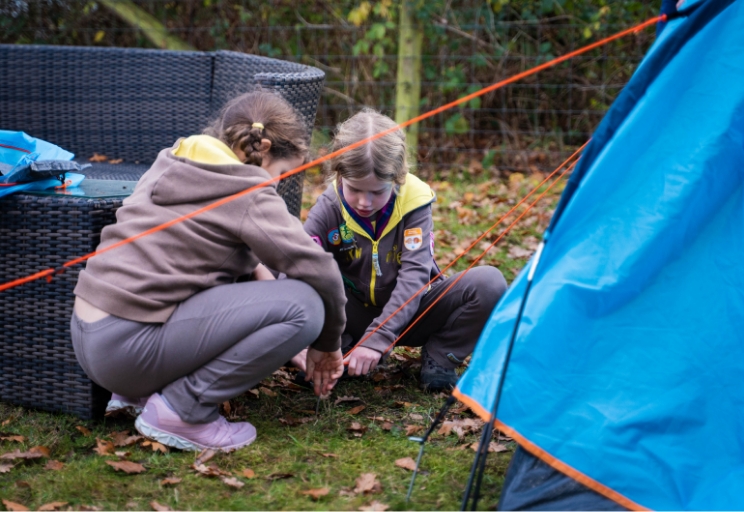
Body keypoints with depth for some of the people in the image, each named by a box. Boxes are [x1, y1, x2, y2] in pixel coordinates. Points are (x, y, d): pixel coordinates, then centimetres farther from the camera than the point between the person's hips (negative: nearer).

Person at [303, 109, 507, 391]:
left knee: (488, 283, -26)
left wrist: (378, 338, -39)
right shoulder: (328, 209, -17)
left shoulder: (414, 199, -19)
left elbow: (415, 273, -26)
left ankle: (438, 358, -7)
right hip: (356, 314, 0)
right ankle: (345, 356, -10)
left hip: (409, 311, 0)